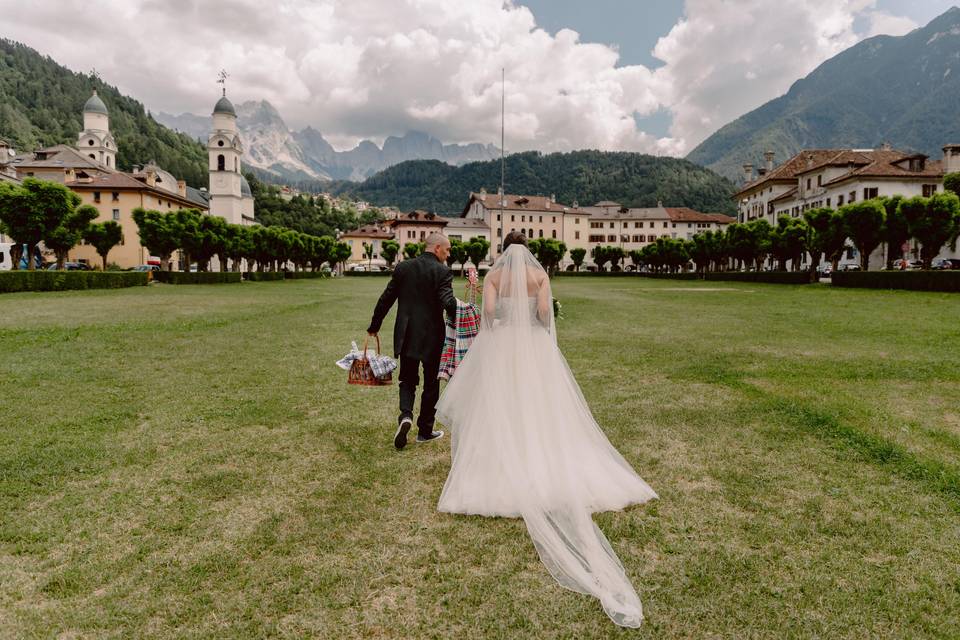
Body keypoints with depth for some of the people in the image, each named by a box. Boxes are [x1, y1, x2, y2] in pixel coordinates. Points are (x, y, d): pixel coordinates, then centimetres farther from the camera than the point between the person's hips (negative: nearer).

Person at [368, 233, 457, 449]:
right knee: (431, 383, 13)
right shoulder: (443, 271, -10)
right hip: (432, 337, -3)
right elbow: (448, 302, -23)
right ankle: (425, 430, 22)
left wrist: (374, 326, 15)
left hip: (406, 336, 3)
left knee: (408, 380, 17)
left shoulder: (403, 267, 3)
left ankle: (405, 415, -9)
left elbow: (386, 299, 6)